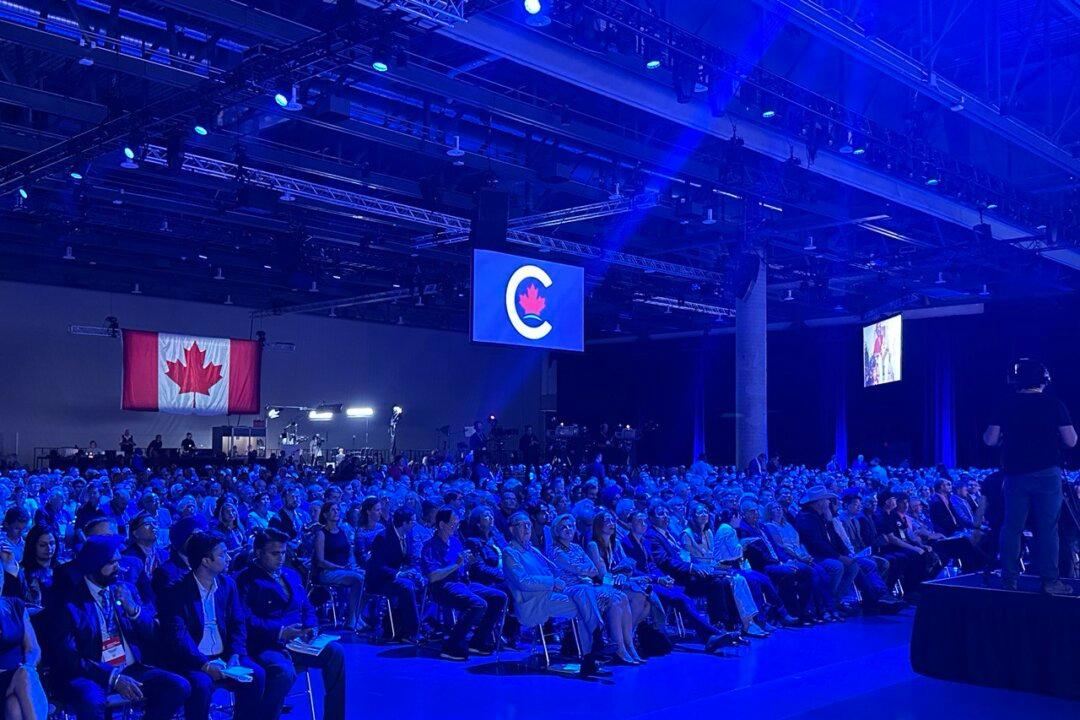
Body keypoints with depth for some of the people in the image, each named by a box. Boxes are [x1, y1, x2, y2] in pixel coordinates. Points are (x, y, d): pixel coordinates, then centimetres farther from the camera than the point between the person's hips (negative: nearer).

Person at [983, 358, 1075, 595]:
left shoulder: (1006, 405, 2)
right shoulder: (1053, 404, -2)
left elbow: (990, 440, 0)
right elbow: (1070, 441, -4)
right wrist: (1051, 434, 16)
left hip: (1015, 474, 2)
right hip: (1047, 473, -2)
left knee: (1012, 527, 7)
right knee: (1047, 528, 2)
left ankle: (1009, 580, 9)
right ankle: (1050, 580, 2)